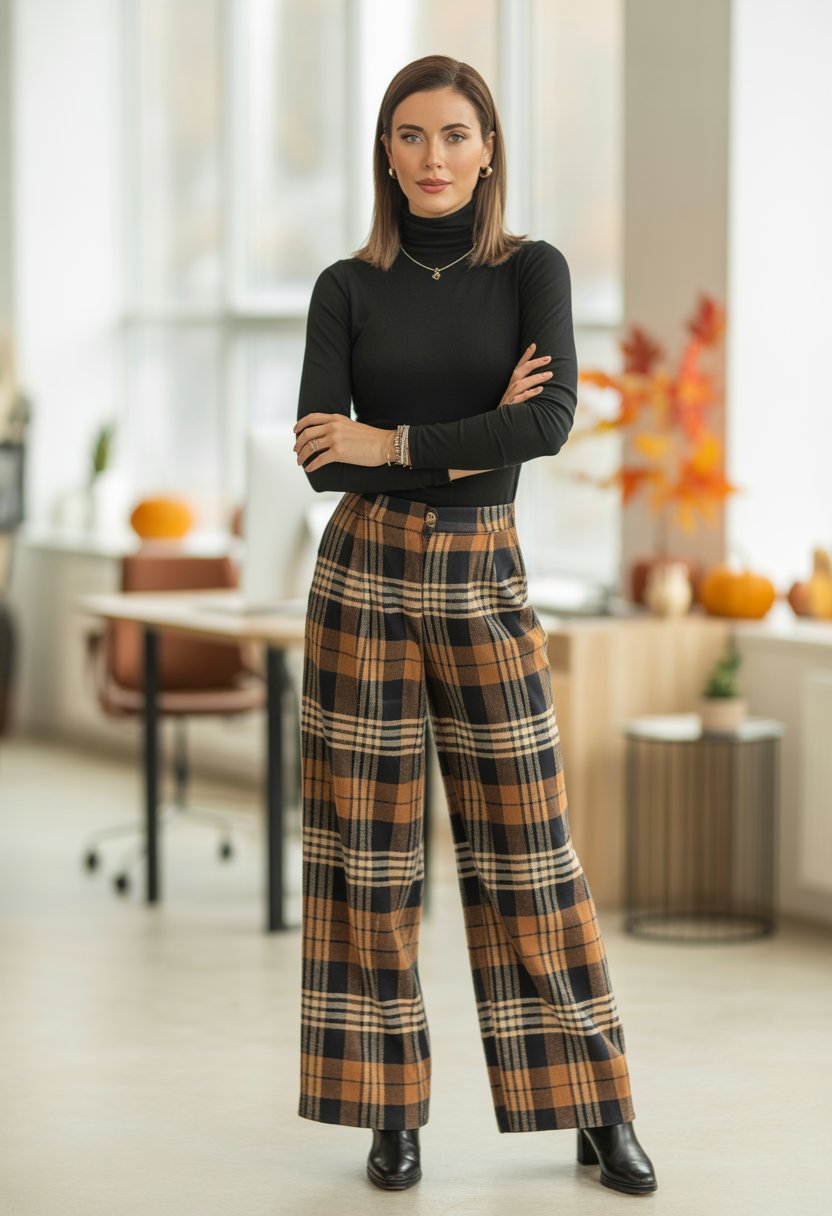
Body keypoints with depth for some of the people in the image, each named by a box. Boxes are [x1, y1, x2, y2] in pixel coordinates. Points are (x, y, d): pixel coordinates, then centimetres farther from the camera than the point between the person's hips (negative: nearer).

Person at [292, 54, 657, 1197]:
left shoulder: (532, 270, 1)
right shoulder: (347, 287, 3)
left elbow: (553, 419, -15)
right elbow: (320, 455, -8)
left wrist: (394, 442, -13)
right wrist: (474, 441, -13)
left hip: (482, 583, -1)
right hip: (364, 576, 1)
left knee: (525, 843, 3)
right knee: (368, 841, 2)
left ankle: (597, 1108, 13)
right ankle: (392, 1111, 12)